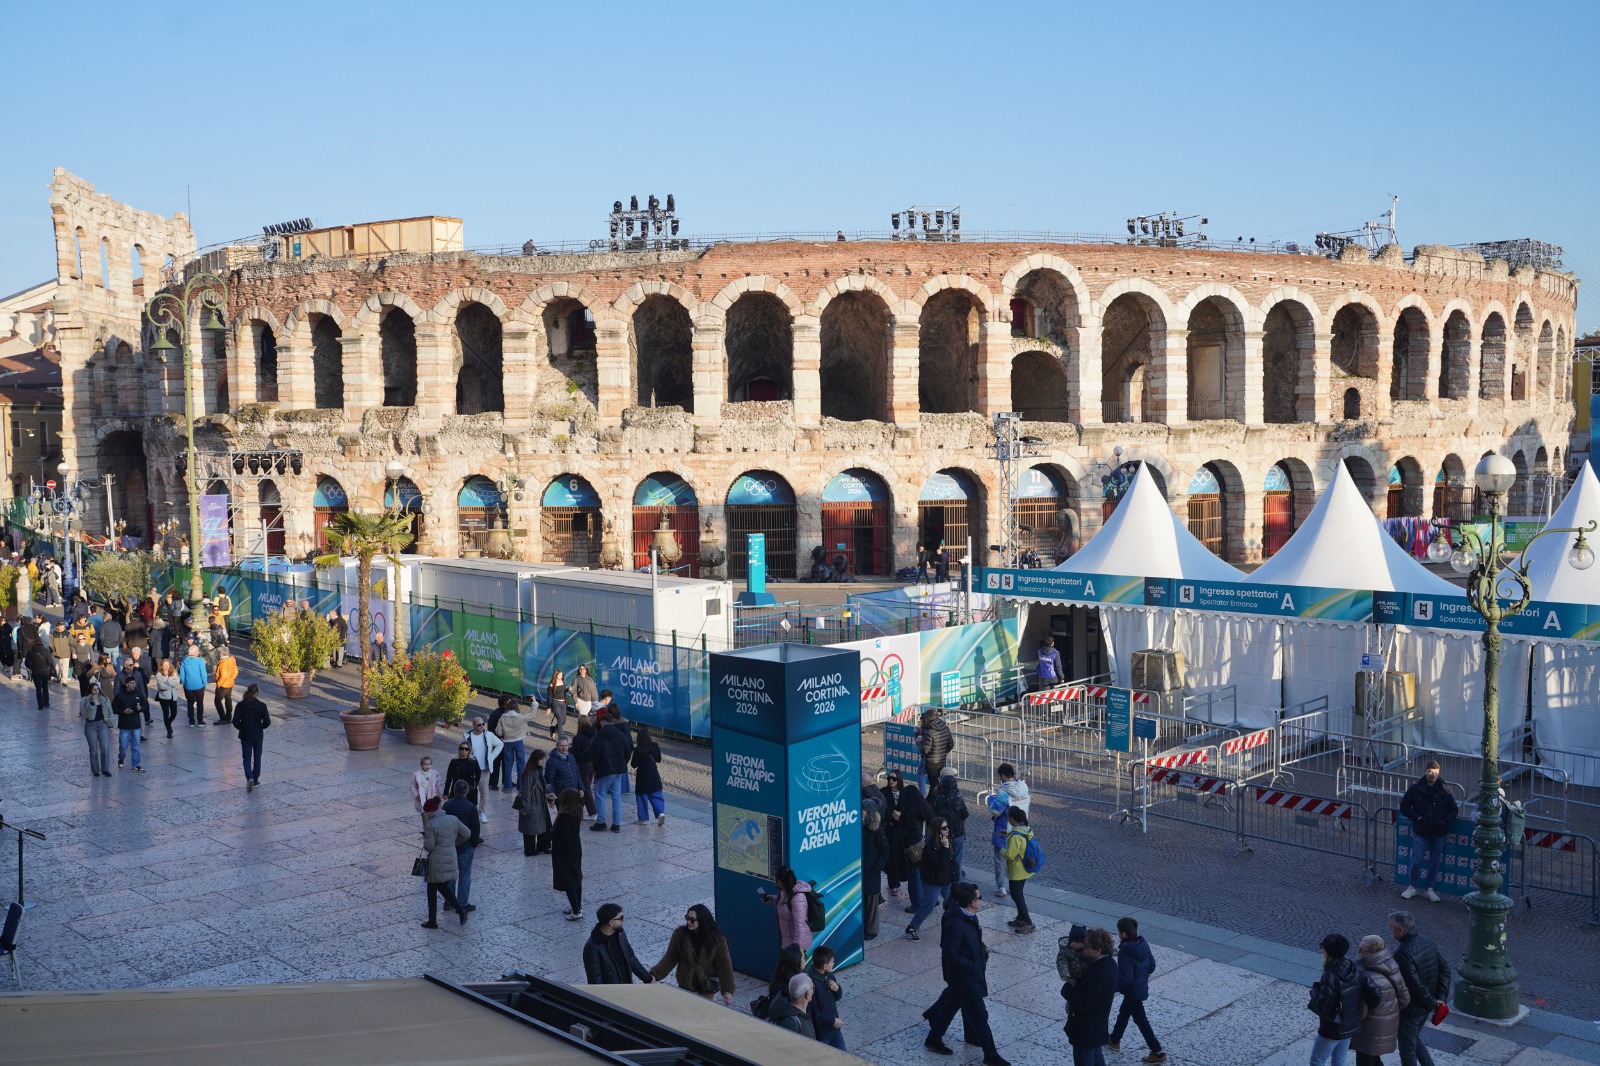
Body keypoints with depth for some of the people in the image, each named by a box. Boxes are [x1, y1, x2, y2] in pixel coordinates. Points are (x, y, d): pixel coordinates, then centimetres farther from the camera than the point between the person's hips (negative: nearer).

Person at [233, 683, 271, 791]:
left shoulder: (241, 705, -8)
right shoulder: (261, 705, -11)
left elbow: (235, 721, -11)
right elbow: (267, 722, -13)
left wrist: (241, 728, 7)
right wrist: (260, 727, 7)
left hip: (245, 736, 0)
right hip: (258, 736, 0)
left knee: (247, 758, 7)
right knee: (257, 758, 15)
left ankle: (250, 778, -14)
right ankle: (255, 780, 21)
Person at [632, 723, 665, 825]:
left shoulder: (638, 750, -17)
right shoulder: (655, 746, -5)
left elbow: (634, 764, -12)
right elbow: (658, 759, 7)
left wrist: (634, 751, -2)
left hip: (642, 777, -3)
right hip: (654, 775, 3)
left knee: (642, 797, 9)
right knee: (656, 795, 11)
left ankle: (644, 818, 13)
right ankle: (660, 812, -10)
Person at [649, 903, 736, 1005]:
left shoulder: (717, 938, -20)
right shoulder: (680, 934, -16)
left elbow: (724, 965, -18)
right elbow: (670, 958, -10)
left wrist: (728, 990, -24)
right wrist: (655, 975, -23)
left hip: (708, 983, -1)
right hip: (686, 982, 1)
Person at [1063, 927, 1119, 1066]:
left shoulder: (1099, 976, -35)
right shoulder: (1109, 962, -4)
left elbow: (1082, 1003, -31)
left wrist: (1067, 988, -16)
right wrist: (1076, 983, -9)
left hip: (1085, 1032, -9)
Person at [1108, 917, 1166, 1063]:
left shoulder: (1124, 952, -29)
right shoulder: (1143, 944, -6)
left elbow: (1125, 978, -27)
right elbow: (1152, 966, 5)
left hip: (1133, 991, -9)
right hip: (1142, 987, 9)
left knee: (1141, 1021, 7)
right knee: (1123, 1013, 26)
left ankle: (1158, 1052, 15)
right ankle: (1114, 1040, 43)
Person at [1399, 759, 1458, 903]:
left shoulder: (1445, 790, -4)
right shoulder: (1415, 788, -7)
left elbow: (1453, 810, 5)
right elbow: (1404, 807, 0)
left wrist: (1444, 821, -12)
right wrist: (1417, 818, -13)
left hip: (1439, 833, 2)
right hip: (1420, 831, -2)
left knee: (1435, 861, 10)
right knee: (1416, 861, -4)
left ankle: (1428, 888, 25)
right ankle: (1413, 887, 16)